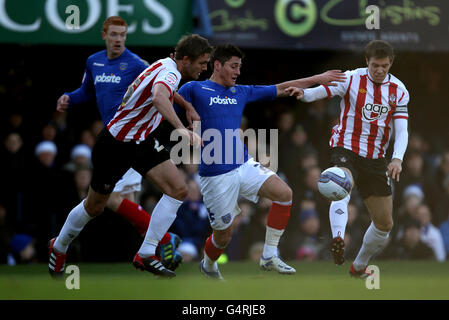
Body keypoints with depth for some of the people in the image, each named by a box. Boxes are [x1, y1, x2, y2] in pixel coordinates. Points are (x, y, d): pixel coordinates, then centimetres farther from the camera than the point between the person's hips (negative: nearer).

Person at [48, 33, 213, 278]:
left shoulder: (166, 66, 2)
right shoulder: (169, 72, -26)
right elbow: (158, 96, -51)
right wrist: (180, 128, -60)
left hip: (143, 140, 8)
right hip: (116, 144, -8)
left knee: (178, 189, -12)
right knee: (94, 206, 10)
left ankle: (146, 254, -10)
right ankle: (59, 247, 37)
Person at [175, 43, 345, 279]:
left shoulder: (241, 92, 14)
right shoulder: (195, 89, -2)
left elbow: (281, 89, 21)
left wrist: (317, 79, 19)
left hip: (243, 166, 6)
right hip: (215, 176, -6)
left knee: (284, 193, -16)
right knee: (223, 235, -1)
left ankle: (269, 256, -7)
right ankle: (208, 266, 33)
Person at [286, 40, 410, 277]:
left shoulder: (399, 90, 3)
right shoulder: (351, 79, -7)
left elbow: (401, 129, -2)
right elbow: (320, 91, -19)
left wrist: (397, 158, -20)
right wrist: (303, 93, -42)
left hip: (375, 158, 5)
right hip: (346, 149, -4)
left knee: (384, 223, 7)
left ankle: (359, 266, 28)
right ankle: (338, 238, -58)